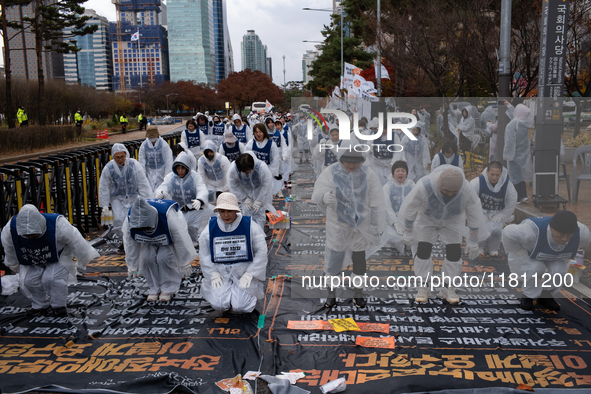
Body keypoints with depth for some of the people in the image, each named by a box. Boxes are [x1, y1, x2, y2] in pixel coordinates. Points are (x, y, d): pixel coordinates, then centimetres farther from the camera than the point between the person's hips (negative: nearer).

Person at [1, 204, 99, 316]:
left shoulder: (57, 226, -39)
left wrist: (82, 262, -5)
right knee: (28, 280, -13)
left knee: (50, 278, -23)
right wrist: (15, 267, 15)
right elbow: (9, 251, -3)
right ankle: (40, 305, 11)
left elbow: (76, 242, -20)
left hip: (58, 257, -4)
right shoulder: (9, 230, -28)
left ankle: (59, 306, -2)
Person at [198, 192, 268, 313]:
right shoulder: (211, 228, 1)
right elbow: (204, 254, 5)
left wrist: (250, 274, -13)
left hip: (244, 270, -1)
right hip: (220, 272, 2)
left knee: (240, 307, -16)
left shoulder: (250, 226, -5)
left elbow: (261, 251, -5)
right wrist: (213, 274, -7)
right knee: (219, 305, -16)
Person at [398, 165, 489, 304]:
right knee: (423, 249, -10)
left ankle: (448, 288, 7)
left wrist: (473, 242, -10)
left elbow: (475, 215, -17)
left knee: (454, 250, -8)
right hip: (426, 217, -1)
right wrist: (408, 233, -13)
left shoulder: (467, 191, -33)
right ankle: (424, 287, 3)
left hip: (452, 220, 1)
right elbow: (409, 208, -23)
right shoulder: (424, 187, -38)